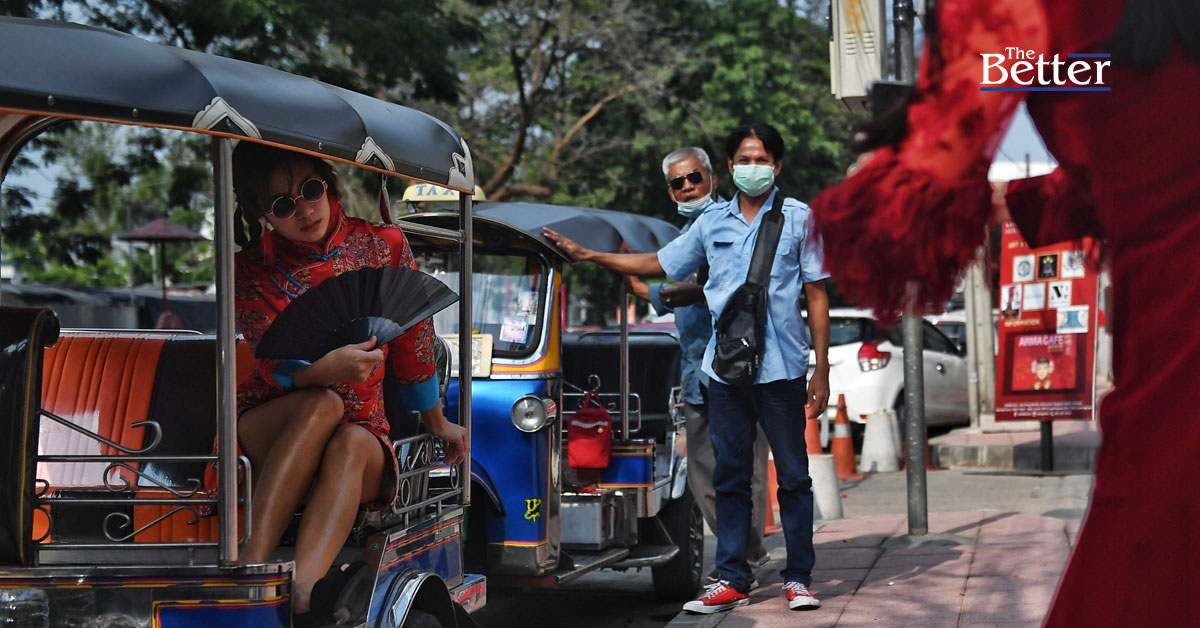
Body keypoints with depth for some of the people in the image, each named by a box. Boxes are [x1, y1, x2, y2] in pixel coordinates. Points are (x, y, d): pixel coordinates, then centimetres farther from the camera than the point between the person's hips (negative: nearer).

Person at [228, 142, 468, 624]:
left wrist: (437, 424, 21)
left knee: (351, 444, -34)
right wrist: (324, 369, -37)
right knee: (322, 405, -33)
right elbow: (277, 365, -15)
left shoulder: (382, 246, 4)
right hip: (265, 437, -1)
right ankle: (252, 562, -47)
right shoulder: (251, 271, -1)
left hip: (361, 439, 1)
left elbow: (414, 337, 13)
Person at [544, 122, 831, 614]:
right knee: (730, 477, 6)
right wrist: (586, 255, 18)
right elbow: (658, 264, 22)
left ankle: (798, 578, 10)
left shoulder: (799, 219, 4)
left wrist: (822, 371, -3)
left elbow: (816, 296, 3)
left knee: (793, 476, 1)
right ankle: (732, 579, 11)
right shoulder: (712, 224, 13)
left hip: (782, 369, -3)